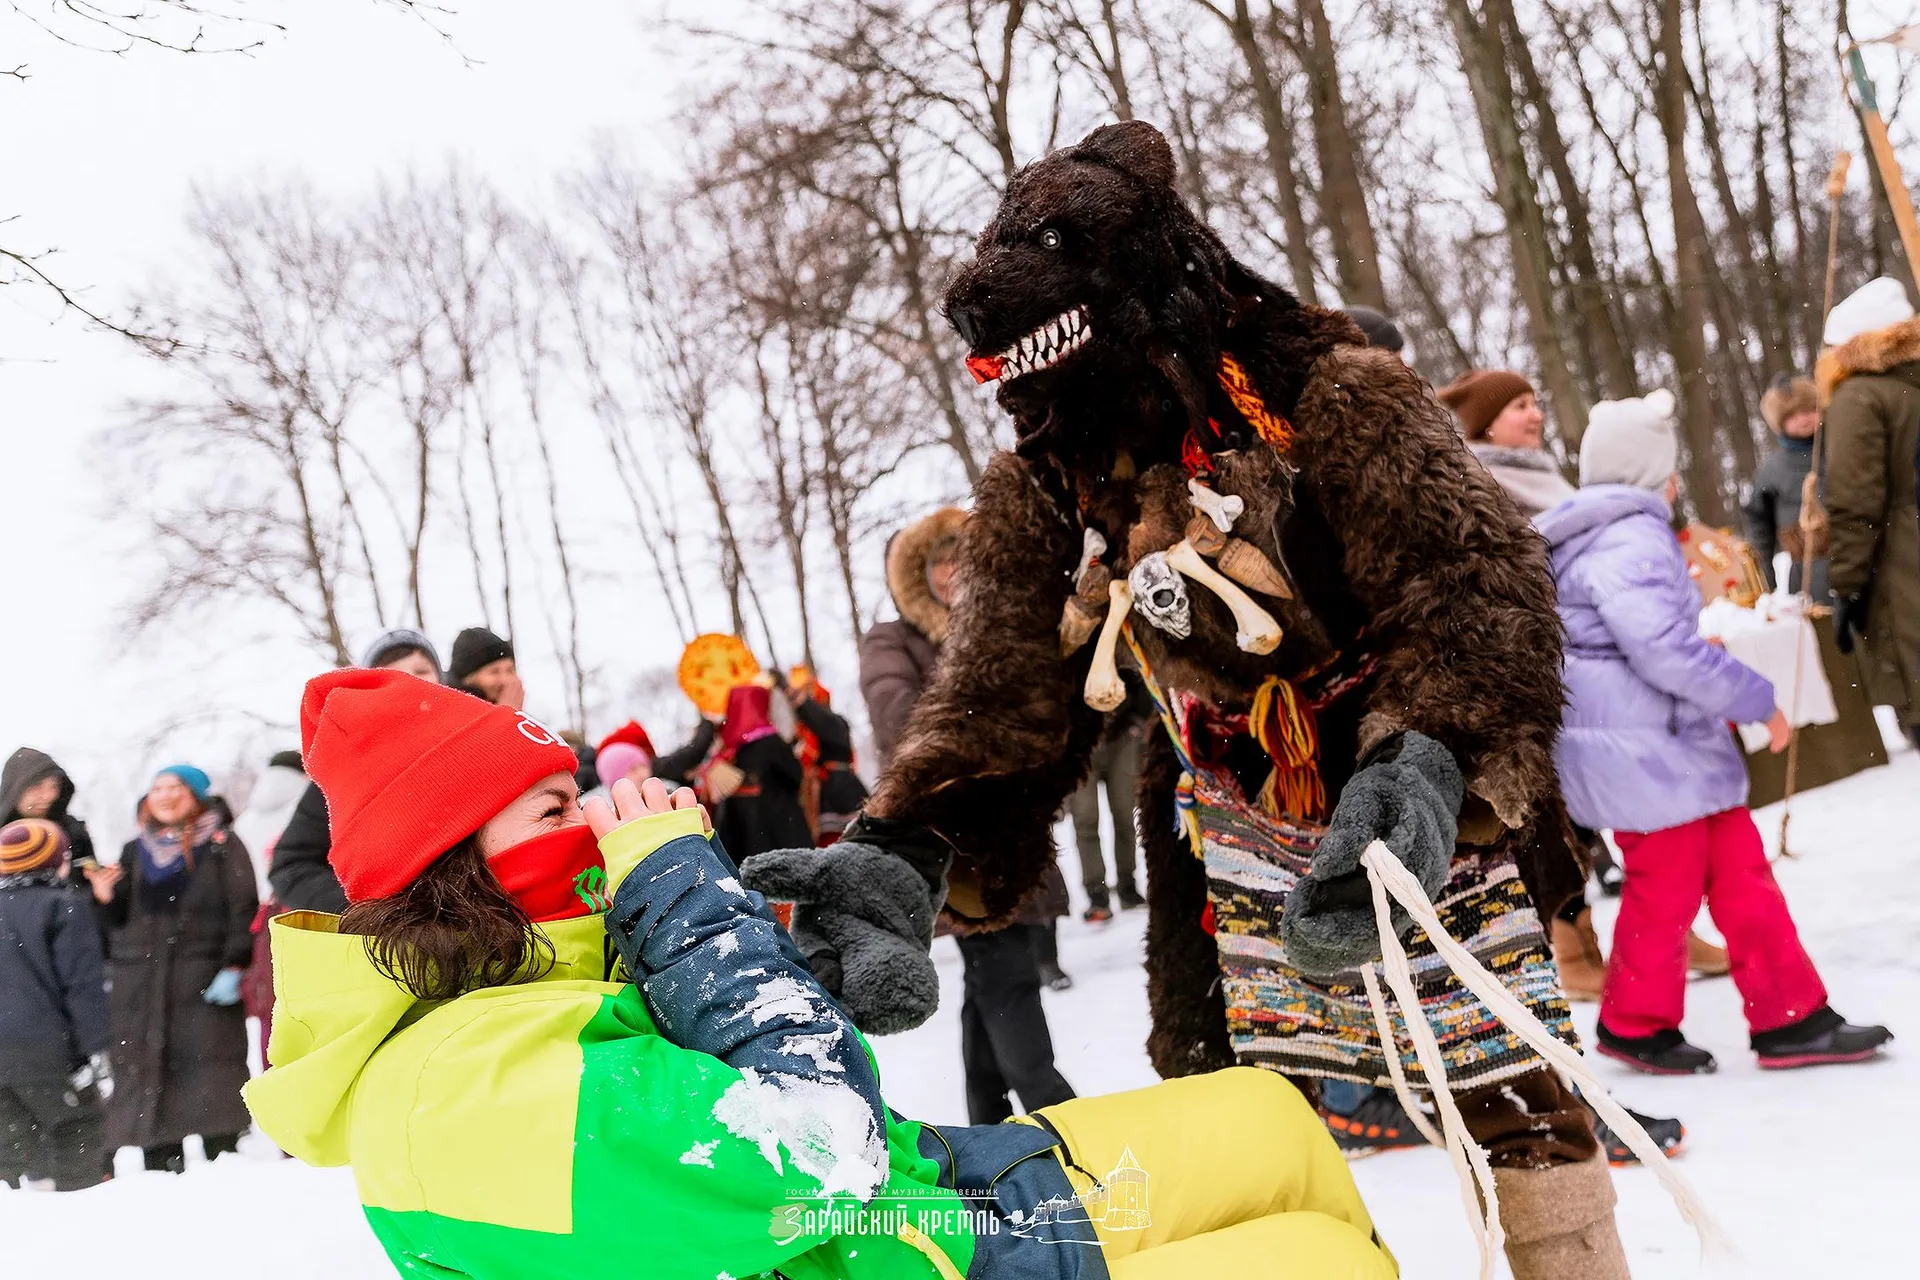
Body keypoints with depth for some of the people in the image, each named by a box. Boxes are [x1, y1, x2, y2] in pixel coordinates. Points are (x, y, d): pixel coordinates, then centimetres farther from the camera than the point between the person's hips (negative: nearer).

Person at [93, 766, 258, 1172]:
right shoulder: (135, 851, 20)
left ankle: (221, 1158, -4)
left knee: (209, 1070, -8)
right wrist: (105, 899, -1)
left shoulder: (222, 846, 5)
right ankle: (160, 1167, 8)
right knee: (145, 1070, 2)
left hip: (205, 981, -4)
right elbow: (120, 919, 21)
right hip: (141, 982, 5)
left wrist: (234, 968, -13)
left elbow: (244, 911, -3)